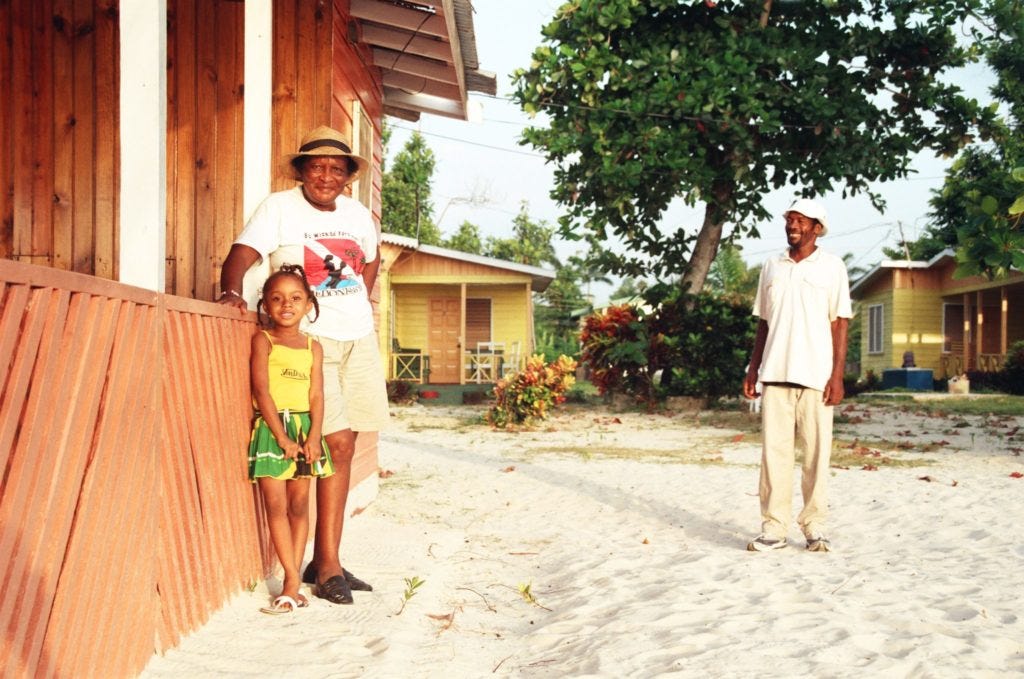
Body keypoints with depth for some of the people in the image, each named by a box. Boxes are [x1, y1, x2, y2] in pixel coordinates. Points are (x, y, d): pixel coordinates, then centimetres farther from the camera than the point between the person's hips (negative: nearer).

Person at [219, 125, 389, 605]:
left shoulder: (358, 214, 11)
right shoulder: (279, 208, -5)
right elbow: (239, 256, -15)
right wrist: (232, 291, -34)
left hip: (358, 339, 6)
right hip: (311, 339, -6)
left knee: (344, 446, 5)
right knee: (337, 444, -11)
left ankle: (325, 561, 14)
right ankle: (328, 564, 0)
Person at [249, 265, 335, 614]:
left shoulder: (313, 347, 9)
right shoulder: (263, 341, -2)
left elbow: (317, 395, 3)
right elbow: (262, 391, -9)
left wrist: (313, 435, -12)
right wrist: (282, 437, -15)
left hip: (304, 429, 4)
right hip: (271, 429, -4)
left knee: (299, 506, 6)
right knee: (276, 506, -5)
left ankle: (290, 583, 13)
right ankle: (294, 582, 0)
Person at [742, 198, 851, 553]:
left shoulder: (832, 267, 3)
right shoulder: (772, 267, 13)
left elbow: (840, 323, 0)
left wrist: (837, 375, -7)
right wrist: (753, 368, 11)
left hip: (816, 376, -3)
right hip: (775, 374, 3)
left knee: (816, 453, 2)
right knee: (773, 451, 1)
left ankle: (814, 526, 12)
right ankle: (773, 527, 6)